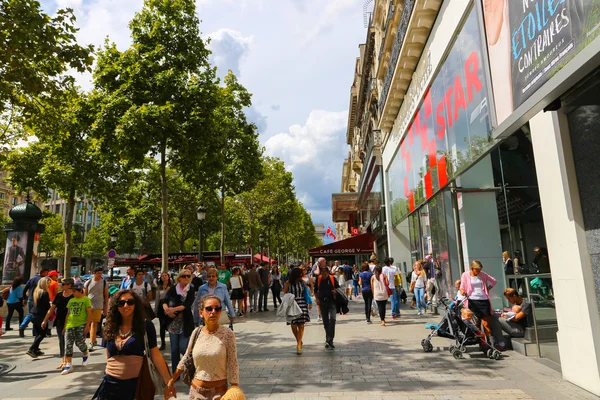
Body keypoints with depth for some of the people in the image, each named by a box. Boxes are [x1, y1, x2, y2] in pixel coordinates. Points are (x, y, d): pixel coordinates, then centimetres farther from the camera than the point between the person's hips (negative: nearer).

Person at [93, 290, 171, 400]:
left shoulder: (146, 326, -8)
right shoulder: (111, 328, 3)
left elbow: (155, 355, -9)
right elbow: (109, 355, 17)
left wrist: (168, 382, -12)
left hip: (134, 384, -4)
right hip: (110, 384, 4)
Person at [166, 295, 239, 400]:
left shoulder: (227, 334, -15)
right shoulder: (197, 332, -4)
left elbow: (232, 366, -14)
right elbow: (185, 360, 7)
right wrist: (170, 383, 9)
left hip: (219, 391, -3)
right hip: (196, 391, 4)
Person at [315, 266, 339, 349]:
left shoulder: (332, 278, -2)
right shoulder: (318, 279, 1)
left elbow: (338, 288, 10)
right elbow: (316, 290, 13)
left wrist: (335, 291, -11)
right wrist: (317, 299, 4)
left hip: (331, 301, -2)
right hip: (322, 302, 2)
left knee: (332, 319, -17)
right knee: (325, 321, 8)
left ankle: (330, 340, -12)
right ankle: (328, 340, 23)